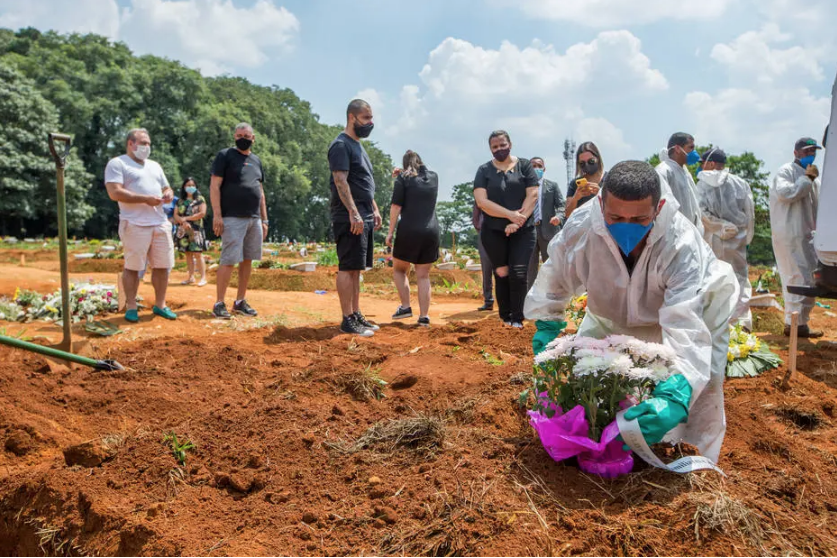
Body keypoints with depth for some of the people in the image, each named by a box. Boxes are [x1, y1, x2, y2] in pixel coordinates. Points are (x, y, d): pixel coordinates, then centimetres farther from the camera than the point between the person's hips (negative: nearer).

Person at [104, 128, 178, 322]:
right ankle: (131, 308, 7)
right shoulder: (117, 164, 0)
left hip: (161, 223, 6)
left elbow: (166, 188, 28)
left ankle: (160, 305, 16)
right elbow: (115, 193, -12)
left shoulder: (154, 166, 23)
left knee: (163, 265, 6)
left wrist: (168, 194, 2)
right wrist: (145, 199, -17)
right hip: (135, 225, -6)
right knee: (133, 267, -2)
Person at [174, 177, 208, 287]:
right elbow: (176, 215, 7)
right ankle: (191, 277, 11)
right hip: (183, 231, 4)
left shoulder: (200, 199, 3)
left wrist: (186, 218, -6)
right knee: (188, 253, 6)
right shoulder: (180, 201, 13)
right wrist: (183, 222, -14)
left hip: (196, 230, -4)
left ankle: (203, 277, -10)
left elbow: (202, 213, -8)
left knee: (197, 253, -10)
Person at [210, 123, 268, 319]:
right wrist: (217, 215, -15)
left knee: (247, 260, 7)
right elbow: (214, 186, -6)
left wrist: (264, 219, 15)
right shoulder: (225, 155, 0)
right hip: (233, 218, -6)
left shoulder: (256, 160, 19)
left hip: (254, 219, 6)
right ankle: (219, 303, -1)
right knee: (228, 260, -9)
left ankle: (240, 302, 16)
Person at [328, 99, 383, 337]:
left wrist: (375, 210, 19)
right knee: (348, 268, -7)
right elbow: (341, 181, -19)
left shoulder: (358, 145, 21)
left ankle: (356, 314, 17)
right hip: (350, 218, -10)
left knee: (356, 268, 11)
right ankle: (347, 320, -5)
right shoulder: (341, 145, -9)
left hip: (364, 217, 10)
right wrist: (354, 213, -26)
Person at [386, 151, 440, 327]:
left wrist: (390, 232, -3)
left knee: (399, 269, 16)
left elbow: (396, 207, -7)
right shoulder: (433, 177, 13)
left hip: (409, 231, -3)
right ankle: (424, 316, 3)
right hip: (431, 231, 4)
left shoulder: (403, 178, 0)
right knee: (423, 276, 8)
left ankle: (405, 306, 6)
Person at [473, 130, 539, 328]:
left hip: (523, 230, -1)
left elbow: (532, 195, -2)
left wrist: (518, 221, -14)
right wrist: (510, 214, -16)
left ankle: (517, 320, 0)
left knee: (518, 274, -10)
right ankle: (505, 319, 13)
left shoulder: (524, 166, 5)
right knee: (502, 274, 3)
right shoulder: (484, 170, 5)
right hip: (493, 231, 1)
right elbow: (481, 201, -7)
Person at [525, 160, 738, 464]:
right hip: (611, 319, 3)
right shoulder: (581, 226, -33)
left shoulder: (681, 244, -41)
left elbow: (686, 328, -51)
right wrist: (546, 327, -13)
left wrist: (674, 397, -65)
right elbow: (555, 277, -10)